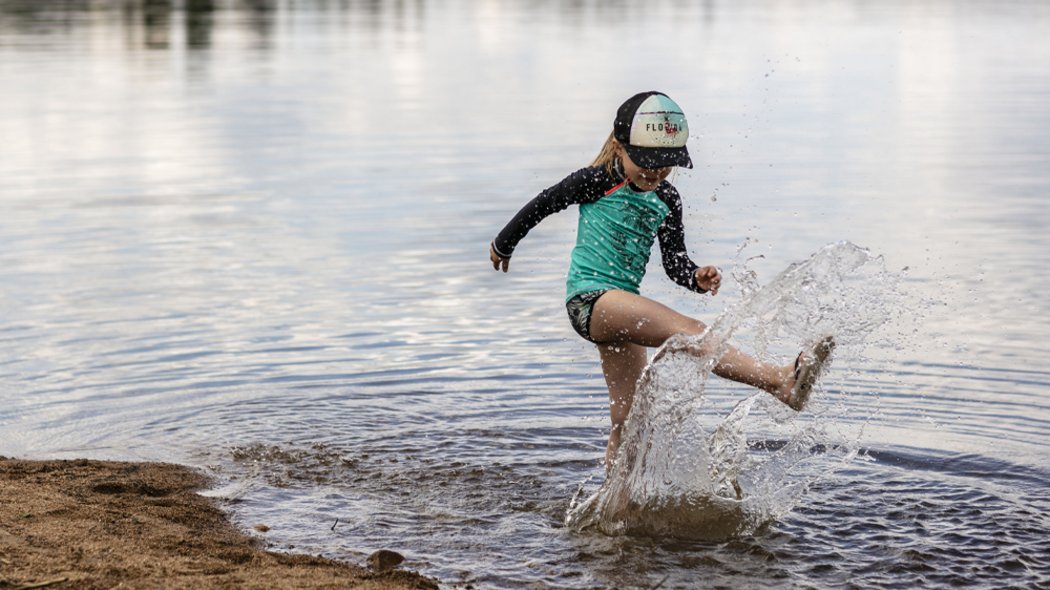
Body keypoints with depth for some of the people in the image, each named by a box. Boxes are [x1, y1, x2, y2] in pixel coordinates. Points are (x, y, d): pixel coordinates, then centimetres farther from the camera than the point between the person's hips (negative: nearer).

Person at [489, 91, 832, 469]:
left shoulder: (666, 201, 9)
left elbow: (674, 262, 9)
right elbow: (542, 204, 6)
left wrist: (698, 277, -14)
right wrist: (503, 244, 19)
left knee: (627, 420, 7)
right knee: (689, 333, -28)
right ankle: (782, 381, -45)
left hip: (623, 308, 8)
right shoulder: (598, 182, -6)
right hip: (589, 299, -8)